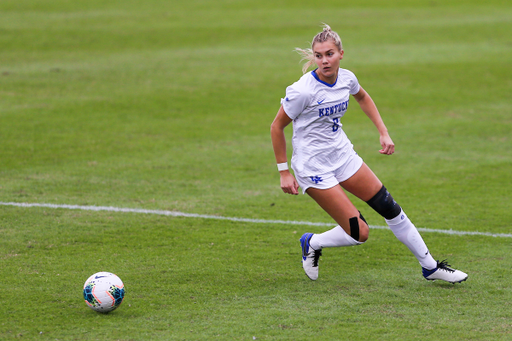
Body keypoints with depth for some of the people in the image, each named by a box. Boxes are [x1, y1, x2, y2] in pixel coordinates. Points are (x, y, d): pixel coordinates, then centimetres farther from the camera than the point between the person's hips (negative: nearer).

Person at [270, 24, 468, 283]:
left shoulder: (346, 78, -5)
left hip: (342, 153, 6)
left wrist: (383, 133, 14)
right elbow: (277, 127, -12)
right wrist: (284, 171, -11)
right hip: (312, 164, -6)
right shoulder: (303, 91, -24)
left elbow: (362, 97, 20)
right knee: (359, 233, -11)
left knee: (389, 208, 7)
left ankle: (430, 267, 22)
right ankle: (312, 243, 19)